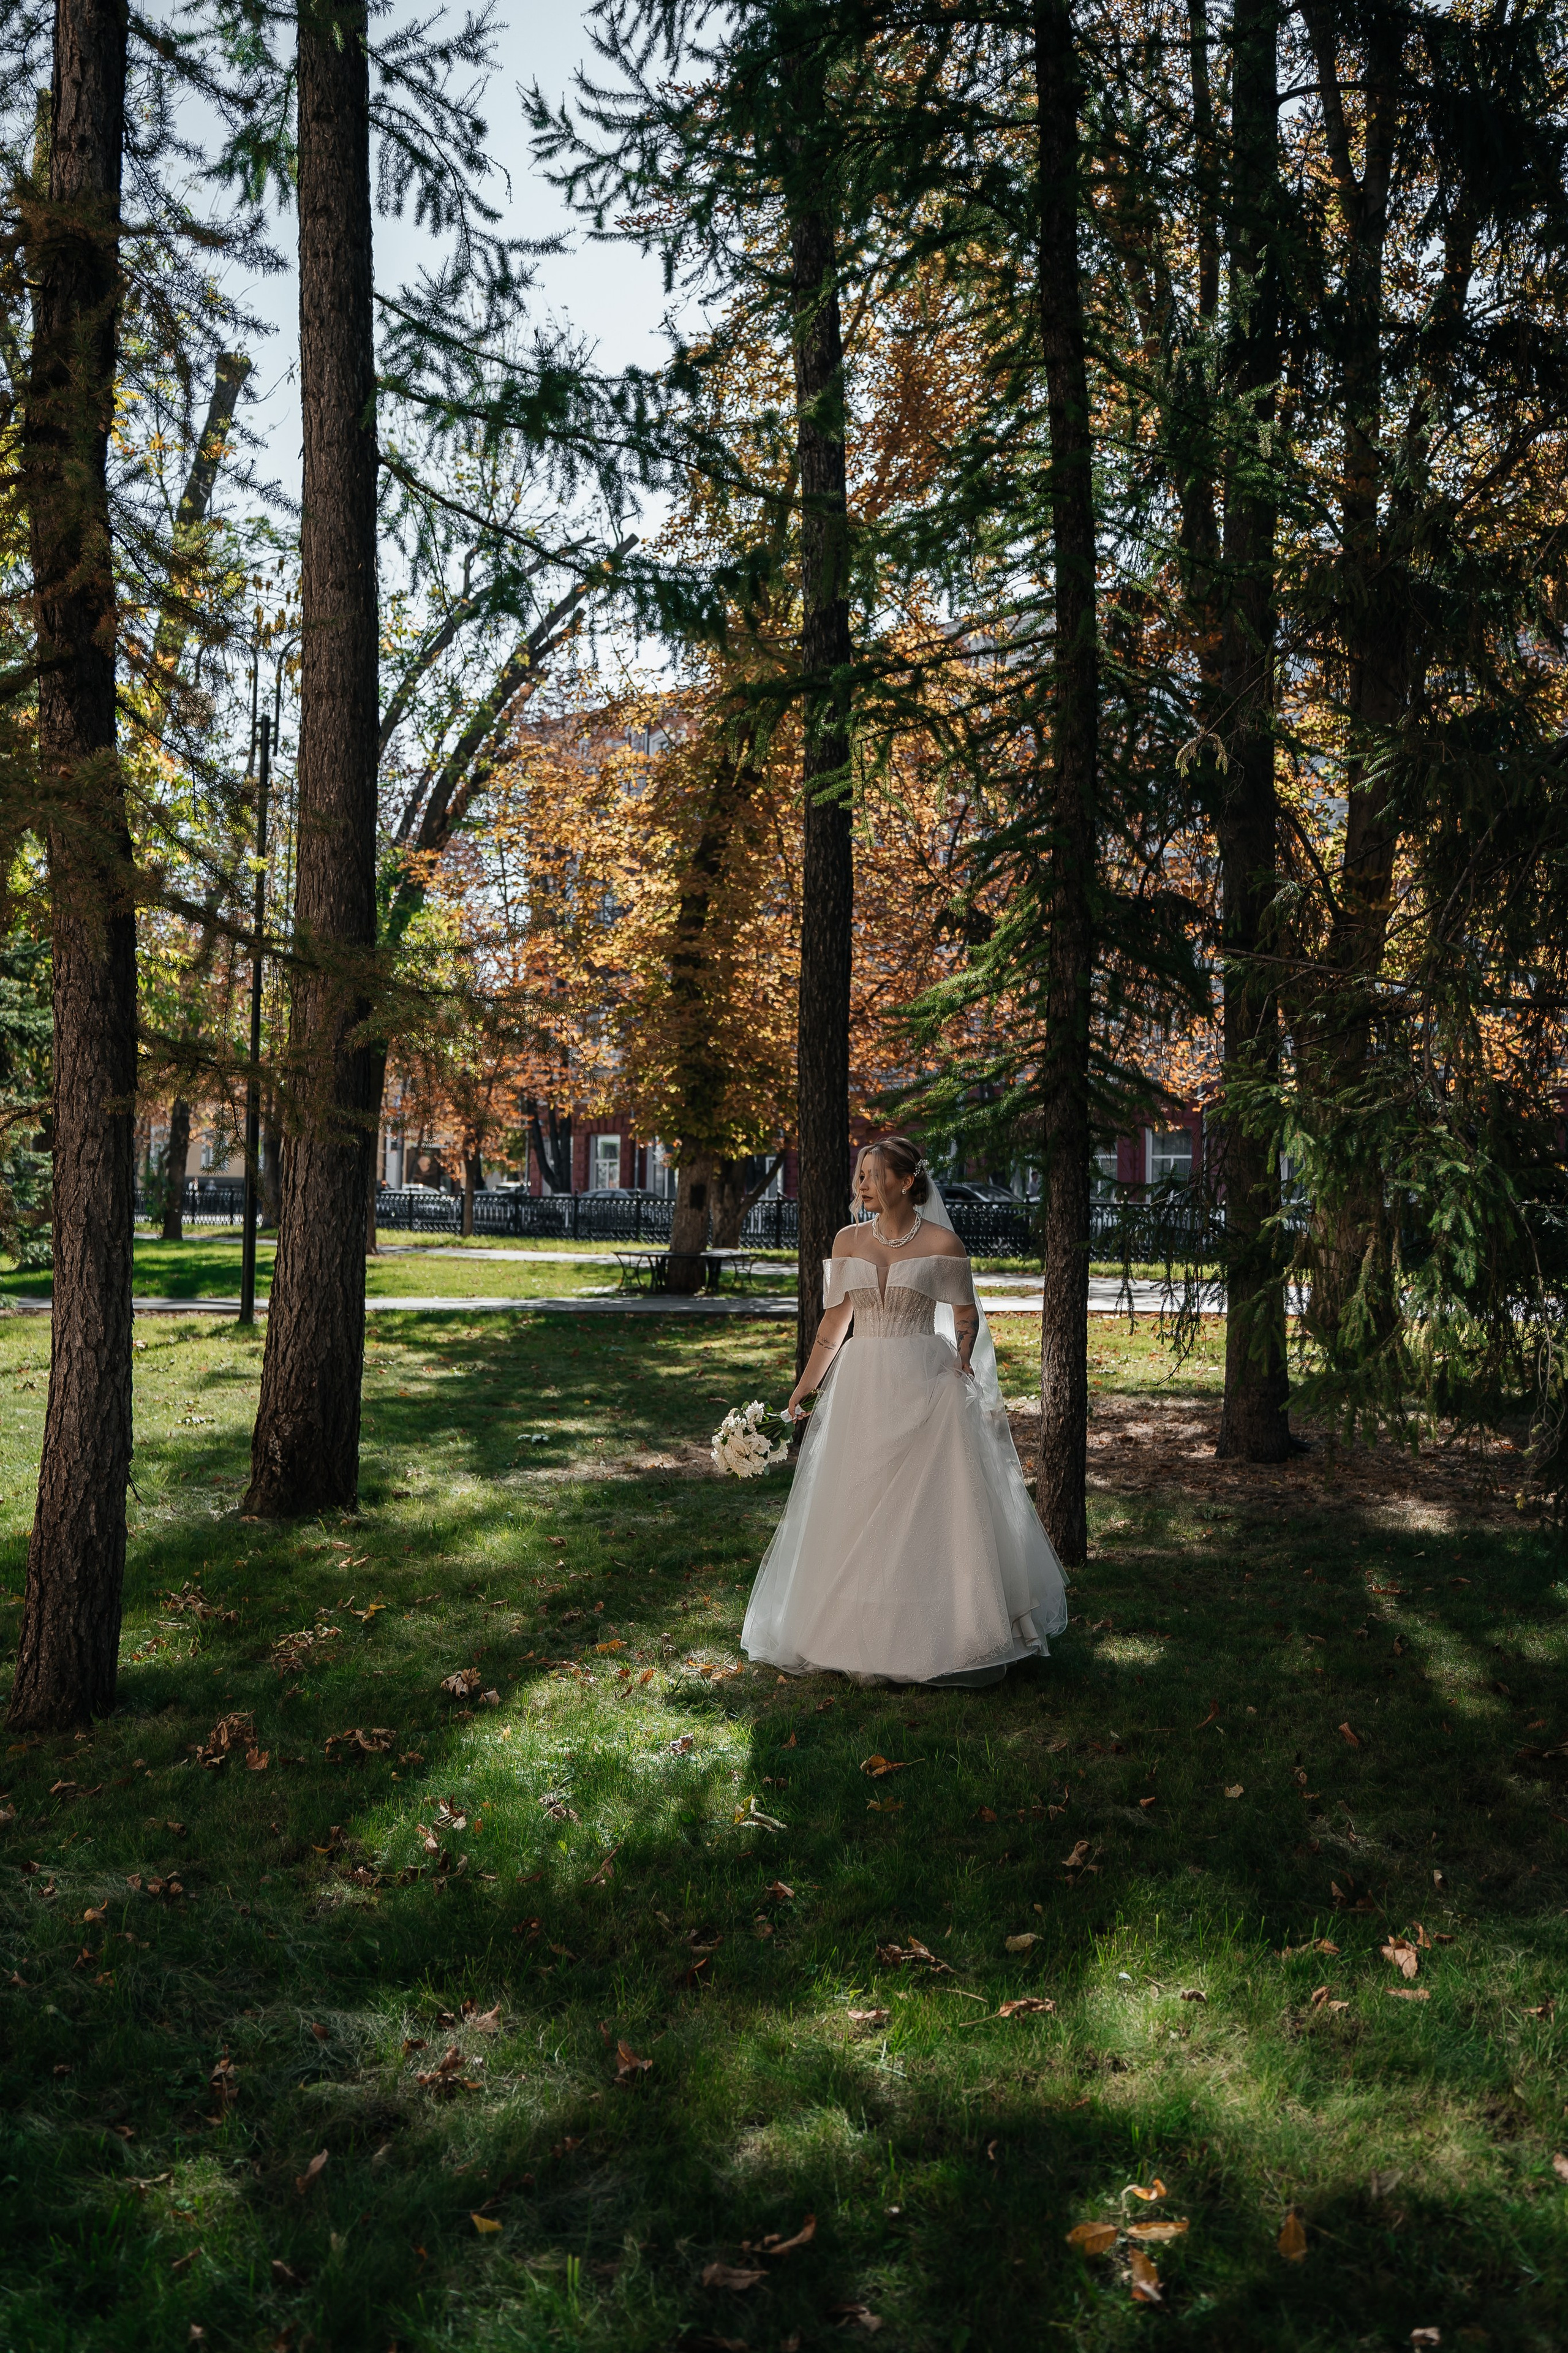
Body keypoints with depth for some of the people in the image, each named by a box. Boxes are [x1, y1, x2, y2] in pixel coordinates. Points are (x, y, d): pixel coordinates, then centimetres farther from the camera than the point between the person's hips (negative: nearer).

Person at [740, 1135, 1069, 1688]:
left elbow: (965, 1317, 4)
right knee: (855, 1513, 7)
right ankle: (863, 1636, 20)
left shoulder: (942, 1243, -4)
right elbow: (836, 1319, 10)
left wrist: (961, 1373, -8)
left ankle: (940, 1635, 11)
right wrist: (805, 1385, 6)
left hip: (925, 1388, -4)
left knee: (933, 1512, -1)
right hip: (861, 1388, 4)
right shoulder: (848, 1240, 6)